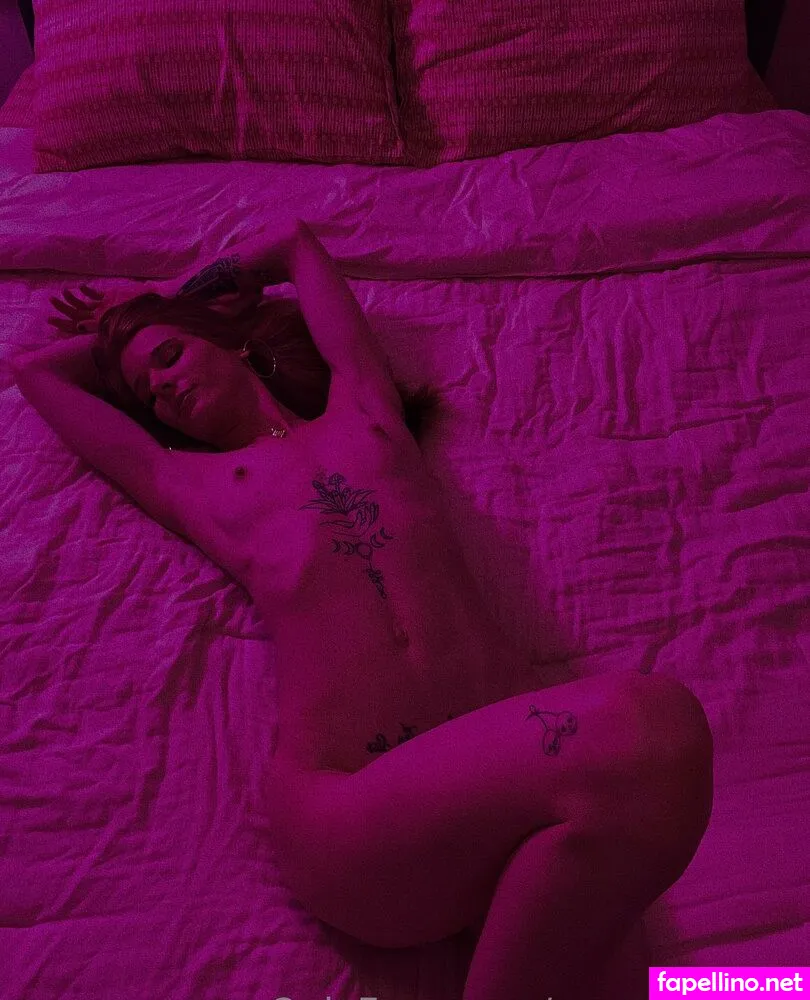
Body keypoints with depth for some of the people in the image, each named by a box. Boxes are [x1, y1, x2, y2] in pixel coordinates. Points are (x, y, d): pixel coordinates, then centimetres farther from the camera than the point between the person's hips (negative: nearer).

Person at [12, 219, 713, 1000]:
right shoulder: (188, 485, 23)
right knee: (646, 731, -31)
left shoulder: (361, 407, 28)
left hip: (507, 753, 3)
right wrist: (115, 333, 53)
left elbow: (300, 243, 46)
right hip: (346, 798, -2)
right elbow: (33, 371, 38)